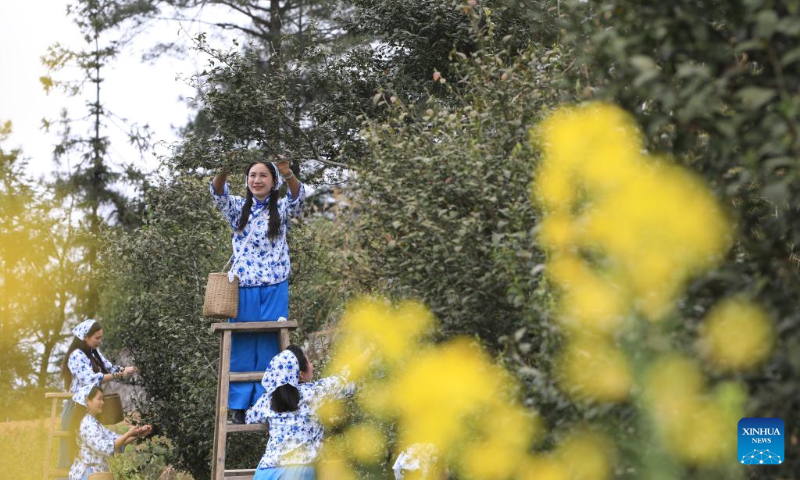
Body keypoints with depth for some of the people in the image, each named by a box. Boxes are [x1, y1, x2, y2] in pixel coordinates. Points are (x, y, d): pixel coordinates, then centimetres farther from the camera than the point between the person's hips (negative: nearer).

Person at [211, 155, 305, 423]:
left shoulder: (281, 209, 6)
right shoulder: (238, 208, 9)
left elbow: (298, 197, -16)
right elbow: (219, 194, -11)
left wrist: (288, 175, -37)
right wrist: (223, 171, -34)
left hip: (274, 289, -1)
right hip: (243, 287, 1)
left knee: (270, 347, 0)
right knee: (242, 347, 1)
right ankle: (240, 406, 6)